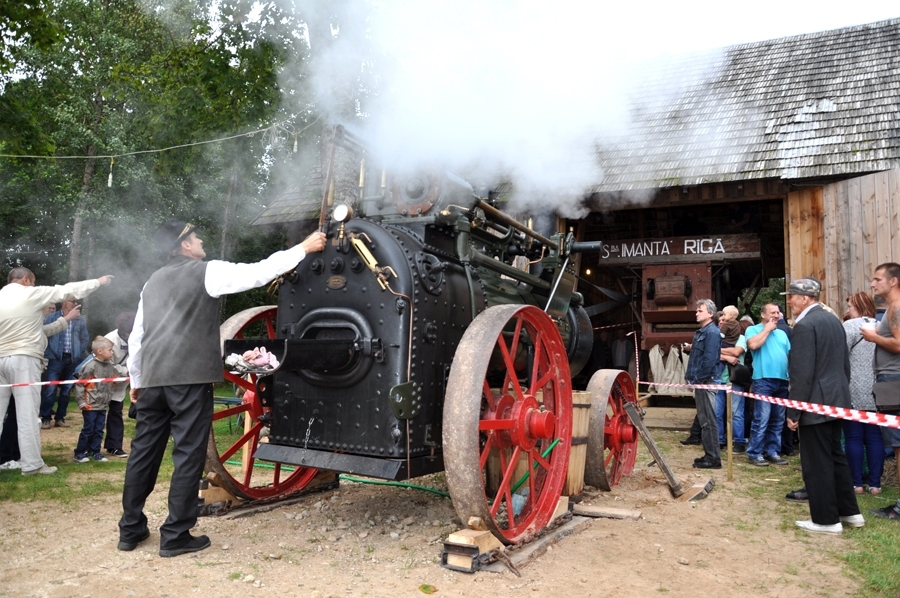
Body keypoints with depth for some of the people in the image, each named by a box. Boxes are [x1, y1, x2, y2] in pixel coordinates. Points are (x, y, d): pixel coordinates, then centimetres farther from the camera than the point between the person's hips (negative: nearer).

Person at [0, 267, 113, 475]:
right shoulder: (30, 294, -4)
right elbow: (68, 290, -1)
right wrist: (99, 281, 8)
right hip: (23, 358, -6)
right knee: (27, 413, -4)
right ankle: (31, 464, -1)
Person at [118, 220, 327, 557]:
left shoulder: (152, 282, 20)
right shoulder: (207, 272, -2)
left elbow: (136, 338, 21)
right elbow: (258, 273, -8)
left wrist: (136, 380, 28)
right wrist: (304, 248, -2)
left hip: (152, 379, 8)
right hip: (190, 378, -7)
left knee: (143, 452, 14)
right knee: (189, 455, 0)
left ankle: (131, 529, 24)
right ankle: (175, 536, 5)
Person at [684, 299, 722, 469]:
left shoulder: (712, 332, -13)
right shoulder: (701, 332, 16)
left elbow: (710, 359, -20)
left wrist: (697, 379, -17)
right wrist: (692, 377, 11)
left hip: (706, 382, -10)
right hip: (700, 382, 10)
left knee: (709, 421, -5)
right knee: (704, 420, 14)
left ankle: (713, 458, 1)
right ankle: (709, 455, 22)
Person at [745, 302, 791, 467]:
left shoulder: (782, 333, 19)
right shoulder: (753, 329, 2)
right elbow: (753, 345, -19)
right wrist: (767, 329, -7)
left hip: (782, 381, 6)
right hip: (763, 380, -6)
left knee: (778, 421, 10)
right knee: (761, 420, -8)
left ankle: (772, 451, 18)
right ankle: (755, 453, -2)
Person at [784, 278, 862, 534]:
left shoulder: (804, 325, -17)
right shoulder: (833, 320, 11)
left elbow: (802, 373, -20)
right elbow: (845, 363, 17)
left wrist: (794, 412, -16)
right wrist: (840, 390, 23)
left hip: (815, 403, -9)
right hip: (836, 399, 10)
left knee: (817, 463, 1)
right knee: (835, 456, 19)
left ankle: (826, 520, 9)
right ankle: (849, 512, 27)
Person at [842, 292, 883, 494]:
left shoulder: (850, 326, -9)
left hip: (854, 392, -5)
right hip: (877, 392, 5)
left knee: (854, 437, 2)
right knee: (874, 437, 8)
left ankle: (856, 483, 5)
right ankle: (875, 483, 10)